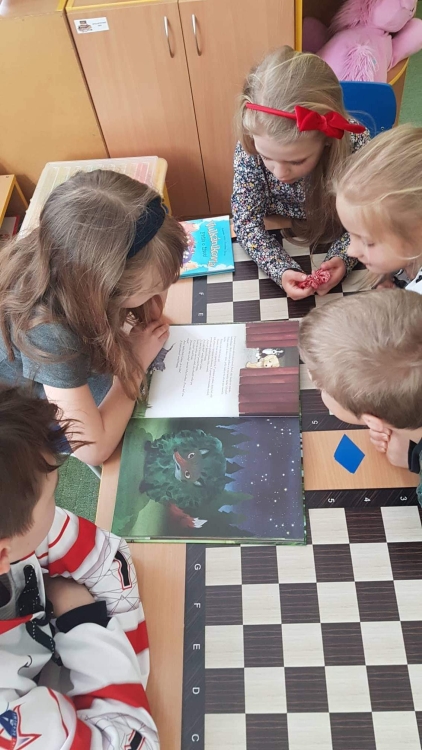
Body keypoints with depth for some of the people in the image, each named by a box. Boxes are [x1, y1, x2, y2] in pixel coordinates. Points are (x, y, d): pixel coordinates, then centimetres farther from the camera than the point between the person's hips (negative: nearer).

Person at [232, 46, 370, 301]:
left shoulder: (355, 145, -27)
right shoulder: (249, 149, -26)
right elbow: (247, 221, -18)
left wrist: (342, 258, -34)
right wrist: (281, 270, -34)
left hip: (330, 245, 1)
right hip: (277, 247, 0)